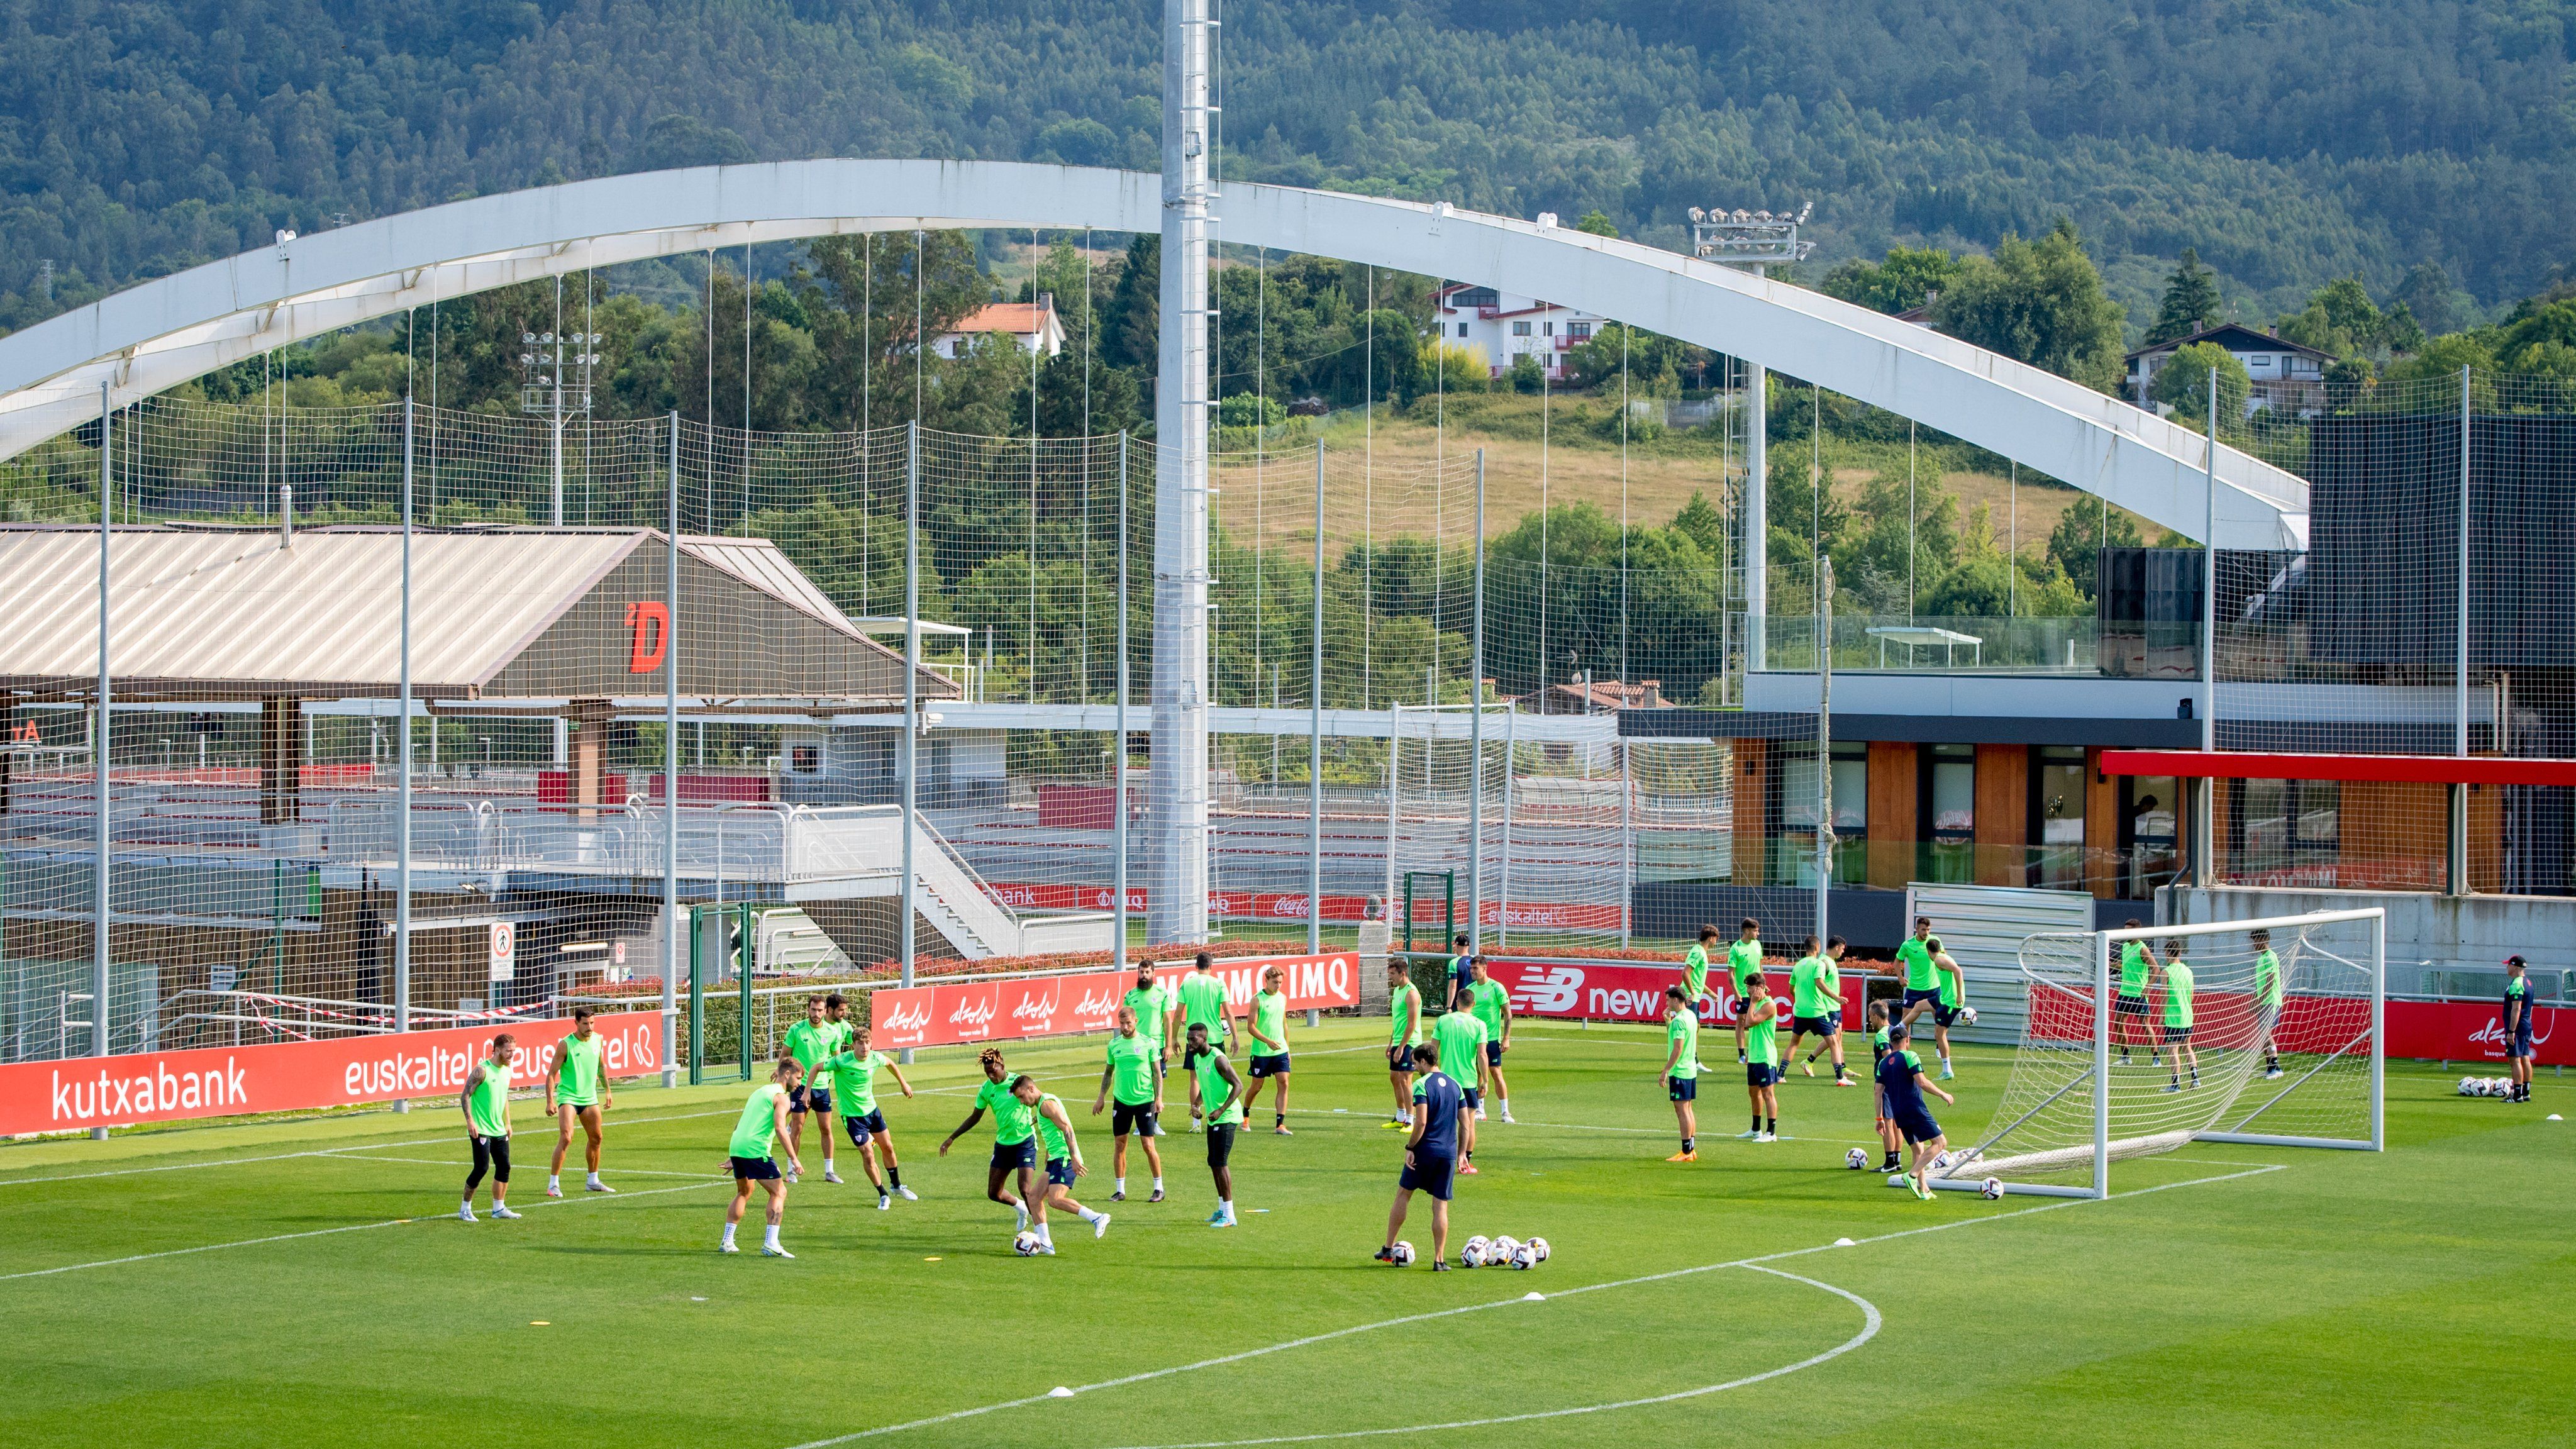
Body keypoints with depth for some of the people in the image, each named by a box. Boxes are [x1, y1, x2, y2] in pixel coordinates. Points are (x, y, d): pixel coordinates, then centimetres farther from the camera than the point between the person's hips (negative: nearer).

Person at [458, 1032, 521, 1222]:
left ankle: (499, 1208, 14)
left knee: (504, 1167, 4)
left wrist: (508, 1123, 20)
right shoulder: (482, 1070, -13)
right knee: (482, 1168, -9)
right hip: (481, 1130, -8)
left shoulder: (506, 1071, 12)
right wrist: (470, 1121, -20)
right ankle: (465, 1209, 4)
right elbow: (465, 1096, -13)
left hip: (499, 1130, 8)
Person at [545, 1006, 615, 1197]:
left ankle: (593, 1182, 28)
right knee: (565, 1139, -18)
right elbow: (552, 1074, -12)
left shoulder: (597, 1039, 4)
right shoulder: (566, 1045, -14)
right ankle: (553, 1184, -13)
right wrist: (550, 1101, -20)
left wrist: (607, 1091, 22)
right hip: (568, 1097, -7)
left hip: (590, 1097, 7)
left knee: (596, 1139, 13)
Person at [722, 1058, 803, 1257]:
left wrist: (733, 1157, 34)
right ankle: (771, 1243, -13)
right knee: (779, 1193, -2)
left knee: (744, 1193, 25)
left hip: (736, 1146, 9)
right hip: (755, 1149, -9)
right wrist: (794, 1159, -18)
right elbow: (780, 1128, -17)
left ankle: (727, 1241, 23)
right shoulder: (780, 1096, -3)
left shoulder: (760, 1091, 25)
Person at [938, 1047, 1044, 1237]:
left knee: (1026, 1189, -18)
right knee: (994, 1193, 8)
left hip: (1025, 1141, -6)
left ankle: (1043, 1235, -12)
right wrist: (951, 1138, 12)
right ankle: (1021, 1208, 39)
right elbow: (975, 1118, 14)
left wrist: (1035, 1119, -26)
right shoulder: (986, 1089, 1)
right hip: (1002, 1144, 6)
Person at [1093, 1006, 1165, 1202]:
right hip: (1121, 1101, 4)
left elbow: (1157, 1073, -2)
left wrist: (1158, 1099, -10)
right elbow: (1108, 1072, 16)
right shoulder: (1114, 1044, 6)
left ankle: (1159, 1188, 7)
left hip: (1145, 1101, -4)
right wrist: (1101, 1097, 12)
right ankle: (1120, 1190, 10)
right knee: (1119, 1145, 3)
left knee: (1149, 1145, -4)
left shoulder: (1148, 1044, -4)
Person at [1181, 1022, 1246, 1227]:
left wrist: (1222, 1110, -28)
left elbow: (1239, 1086, -21)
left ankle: (1229, 1215, -9)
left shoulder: (1218, 1059, -19)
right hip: (1214, 1118, 9)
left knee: (1220, 1163, -12)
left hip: (1226, 1117, -9)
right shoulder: (1197, 1058, 8)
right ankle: (1222, 1208, 26)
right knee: (1213, 1162, 14)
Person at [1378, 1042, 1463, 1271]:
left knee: (1403, 1195, 12)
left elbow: (1421, 1122, -18)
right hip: (1448, 1153, 4)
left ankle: (1388, 1249, 17)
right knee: (1441, 1207, 5)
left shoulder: (1422, 1085, -9)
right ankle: (1439, 1260, 2)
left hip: (1425, 1150, -4)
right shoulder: (1455, 1086, 10)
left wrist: (1410, 1147, -9)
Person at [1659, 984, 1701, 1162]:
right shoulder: (1691, 1016, 11)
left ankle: (1687, 1152, -6)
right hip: (1691, 1069, 10)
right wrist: (1668, 1021, 12)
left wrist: (1666, 1070, -18)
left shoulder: (1679, 1020, -18)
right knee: (1688, 1109, 14)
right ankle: (1691, 1150, 17)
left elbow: (1678, 1049, -22)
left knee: (1682, 1109, -6)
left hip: (1679, 1072, -10)